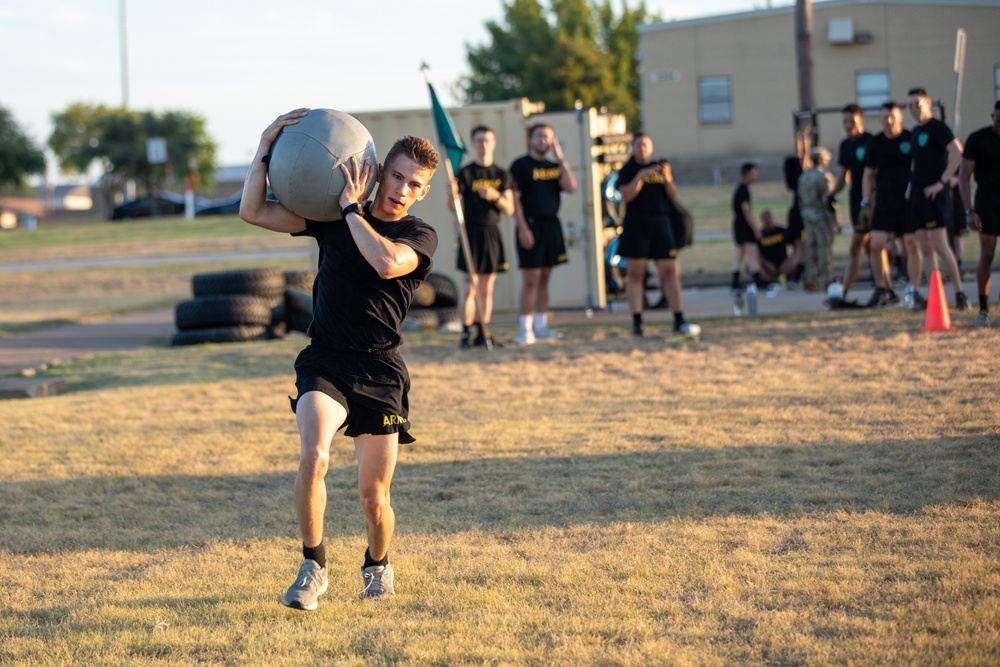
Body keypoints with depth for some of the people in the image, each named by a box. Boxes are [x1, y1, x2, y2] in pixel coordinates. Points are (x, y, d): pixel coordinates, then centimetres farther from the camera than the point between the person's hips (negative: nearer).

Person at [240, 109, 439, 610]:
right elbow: (253, 212, 2)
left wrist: (352, 209, -14)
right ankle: (312, 566, -9)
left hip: (380, 371, 0)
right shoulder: (334, 217, 7)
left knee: (374, 495, 1)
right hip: (324, 362, 1)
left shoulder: (420, 237, 1)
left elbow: (387, 263, -23)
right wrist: (266, 147, -6)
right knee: (313, 456, -27)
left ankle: (377, 566, 34)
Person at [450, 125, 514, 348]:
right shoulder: (465, 173, -1)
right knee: (470, 288, -7)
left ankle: (483, 334, 10)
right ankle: (466, 334, -5)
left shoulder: (502, 175, 9)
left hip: (492, 234, 3)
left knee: (487, 289, 6)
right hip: (471, 233, -3)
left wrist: (496, 196, -14)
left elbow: (509, 209, 5)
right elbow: (453, 207, -7)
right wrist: (452, 194, -29)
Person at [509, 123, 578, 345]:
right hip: (531, 225, -6)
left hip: (552, 225, 6)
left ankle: (541, 327, 13)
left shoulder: (554, 166, 14)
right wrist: (522, 228, -17)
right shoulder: (520, 165, -3)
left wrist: (561, 158, -2)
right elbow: (515, 198, -9)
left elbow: (571, 187, -2)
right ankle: (526, 330, -7)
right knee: (530, 279, -8)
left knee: (544, 278, 9)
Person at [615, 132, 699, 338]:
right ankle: (637, 323, 0)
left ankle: (679, 321, -2)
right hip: (636, 226, -3)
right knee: (635, 273, -2)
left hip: (661, 223, 3)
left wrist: (668, 179, -7)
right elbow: (627, 195, -10)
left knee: (670, 271, -2)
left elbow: (673, 196, 10)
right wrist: (641, 175, -18)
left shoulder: (661, 167, 14)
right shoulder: (628, 171, 4)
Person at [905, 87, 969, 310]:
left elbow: (957, 154, -20)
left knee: (939, 245, -12)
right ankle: (915, 293, 15)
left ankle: (959, 293, -8)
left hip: (933, 194, -9)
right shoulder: (914, 132, 17)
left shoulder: (937, 128, -9)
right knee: (912, 244, 8)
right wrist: (910, 187, 13)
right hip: (916, 195, 9)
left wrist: (942, 182, -20)